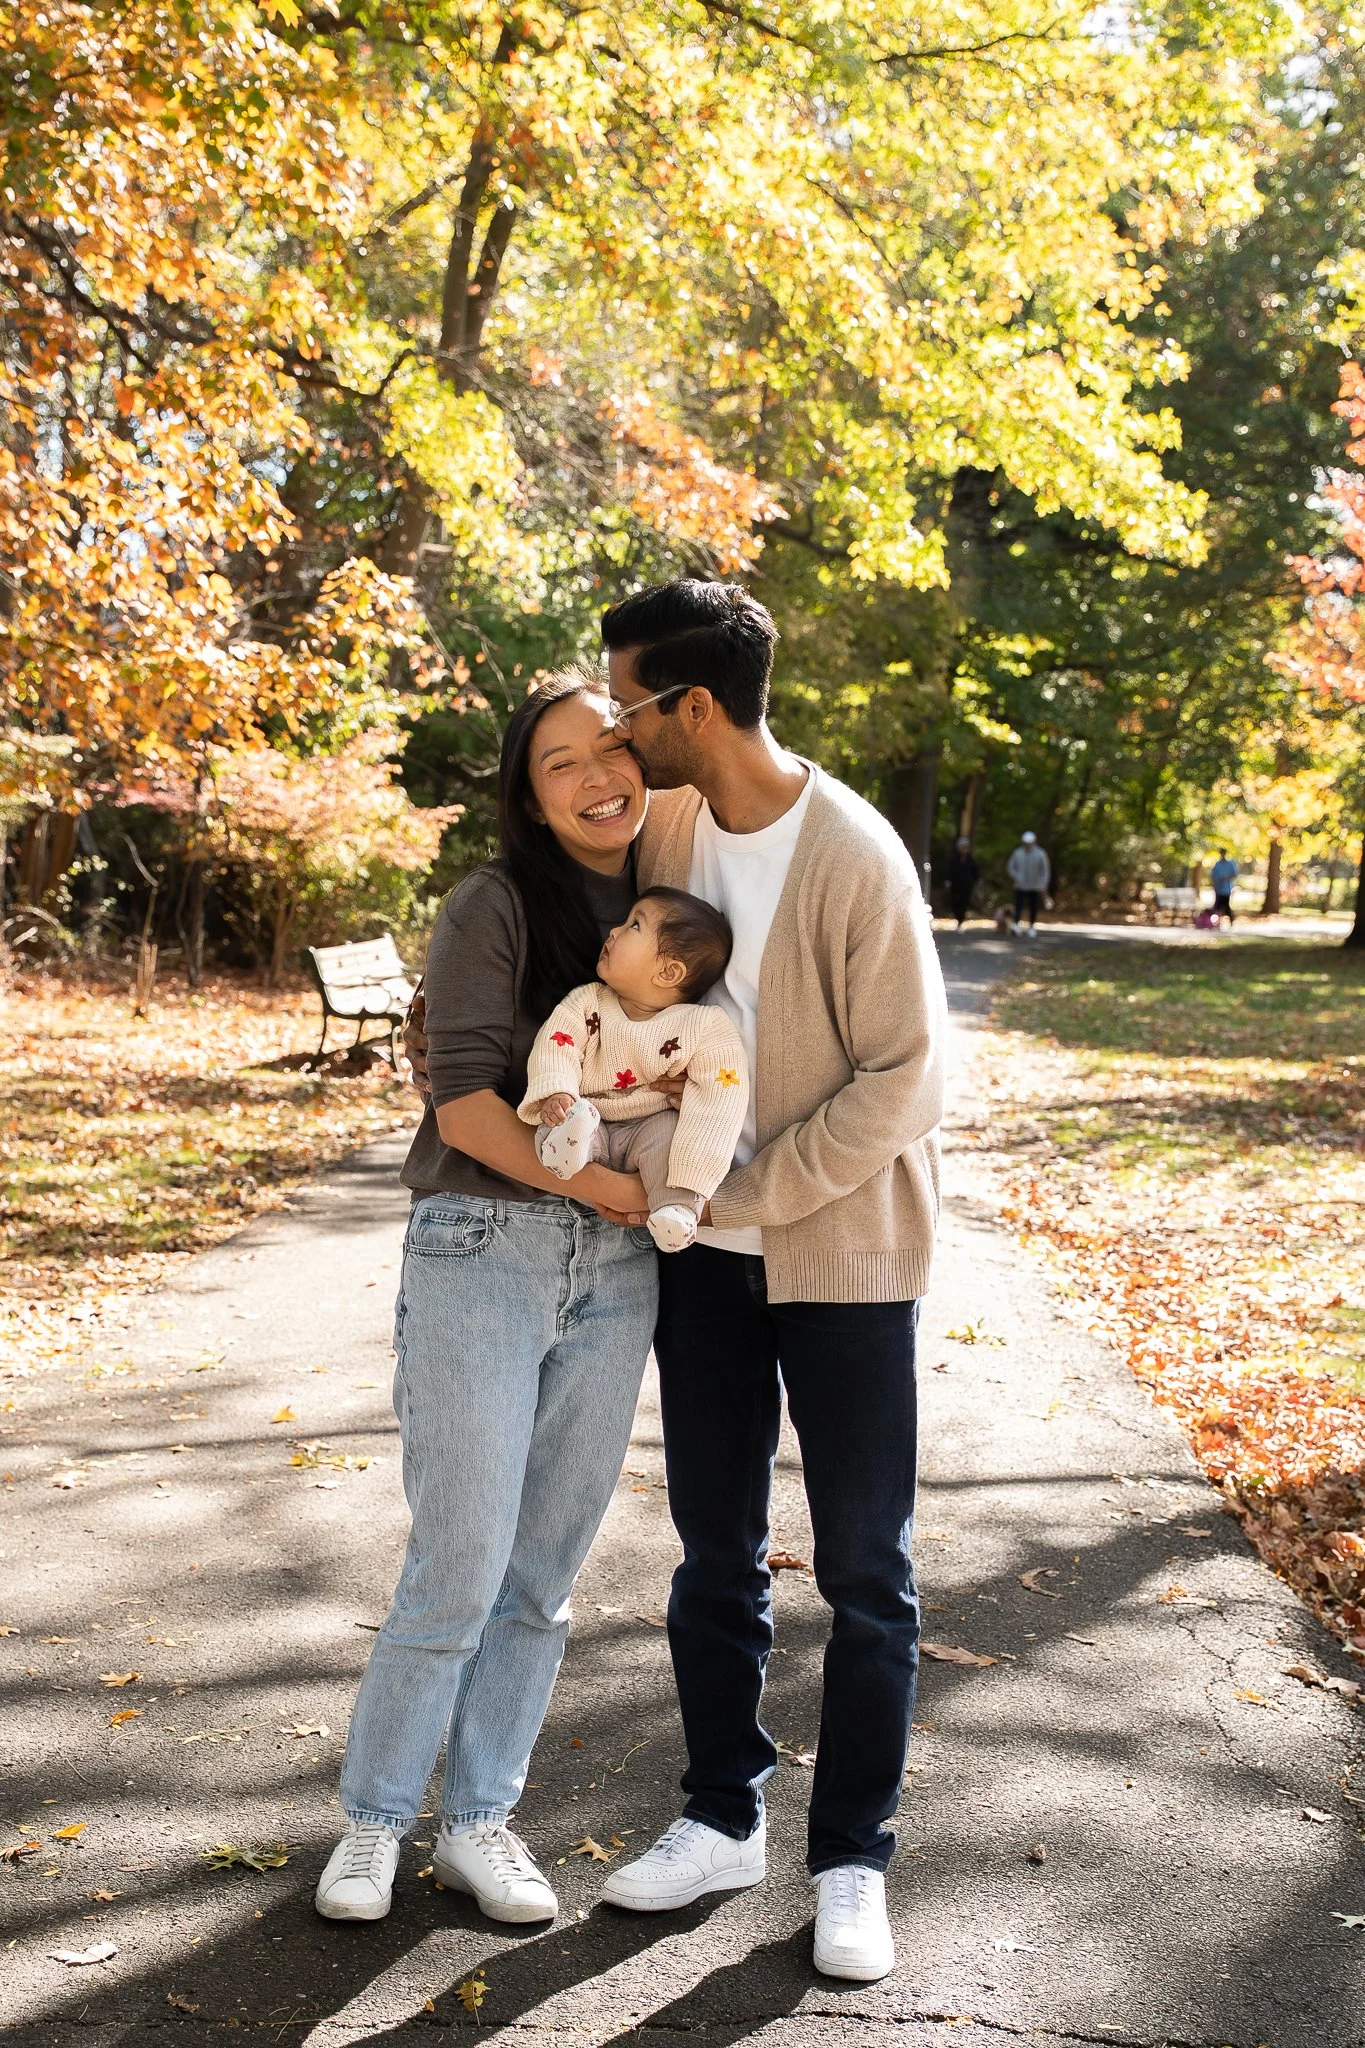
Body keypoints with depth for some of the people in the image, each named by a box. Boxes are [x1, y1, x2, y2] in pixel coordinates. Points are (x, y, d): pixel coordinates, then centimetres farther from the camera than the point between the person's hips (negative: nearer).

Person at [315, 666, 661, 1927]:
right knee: (460, 1571, -1)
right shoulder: (495, 908, -7)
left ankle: (479, 1819, 26)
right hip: (484, 1252, -5)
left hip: (617, 1271, 5)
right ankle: (375, 1817, 21)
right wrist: (614, 1186, -17)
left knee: (547, 1571, 11)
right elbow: (464, 1105, -14)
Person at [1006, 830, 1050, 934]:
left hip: (1035, 887, 0)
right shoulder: (1018, 853, -1)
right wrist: (1016, 878, -6)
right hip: (1020, 887, 0)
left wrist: (1043, 886, -9)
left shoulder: (1040, 854, -5)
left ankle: (1031, 927, 21)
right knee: (1018, 907, -15)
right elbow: (1010, 867, 9)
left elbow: (1046, 871, -3)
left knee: (1033, 909, 6)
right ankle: (1016, 925, -25)